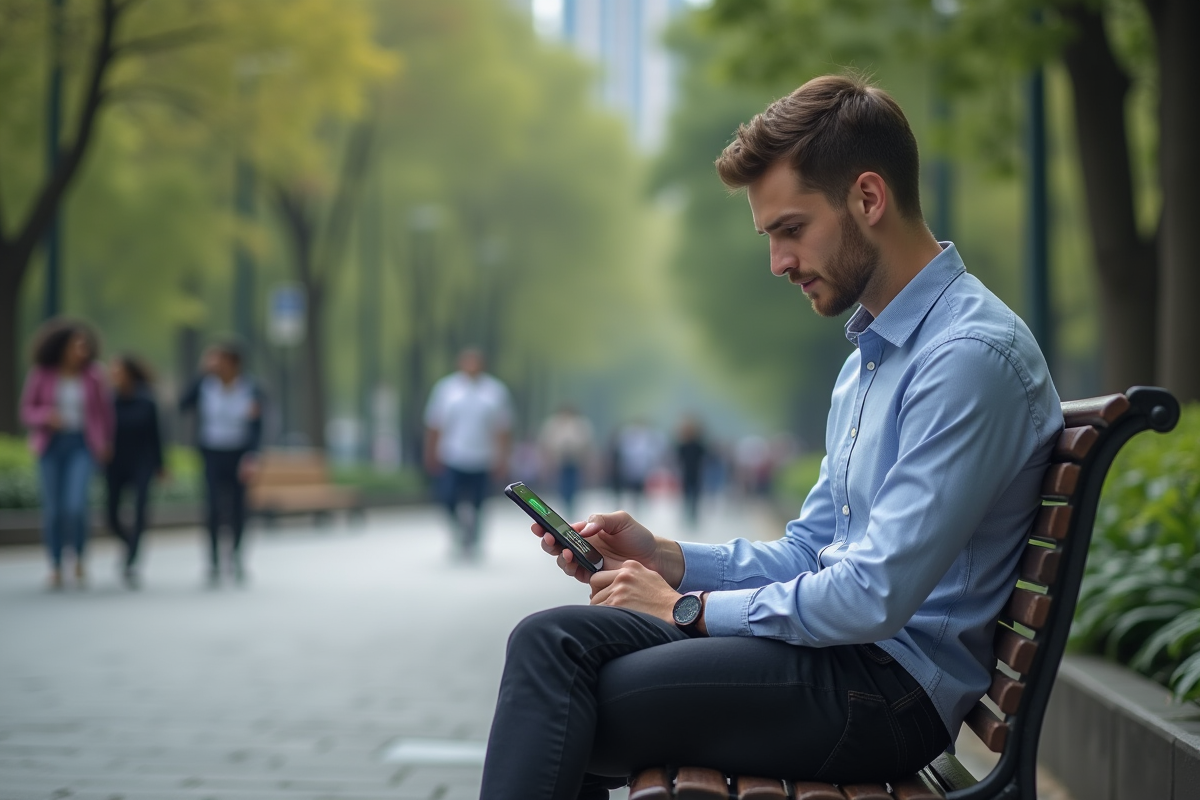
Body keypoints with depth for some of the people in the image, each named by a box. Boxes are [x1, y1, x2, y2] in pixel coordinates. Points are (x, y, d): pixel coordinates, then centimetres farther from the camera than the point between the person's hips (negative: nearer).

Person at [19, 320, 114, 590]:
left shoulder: (92, 375, -3)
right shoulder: (41, 374, -4)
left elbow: (105, 410, 9)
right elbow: (27, 411, 1)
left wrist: (106, 444, 13)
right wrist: (47, 416, -20)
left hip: (83, 446, -1)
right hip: (51, 445, 1)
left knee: (76, 505, -18)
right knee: (53, 509, 1)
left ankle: (79, 557, 5)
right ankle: (56, 567, 17)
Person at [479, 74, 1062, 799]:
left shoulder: (971, 354, -15)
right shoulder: (870, 353, 19)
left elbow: (875, 597, -21)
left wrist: (687, 606, -10)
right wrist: (665, 557, 7)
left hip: (895, 688, -9)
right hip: (842, 645, 9)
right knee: (554, 639, -7)